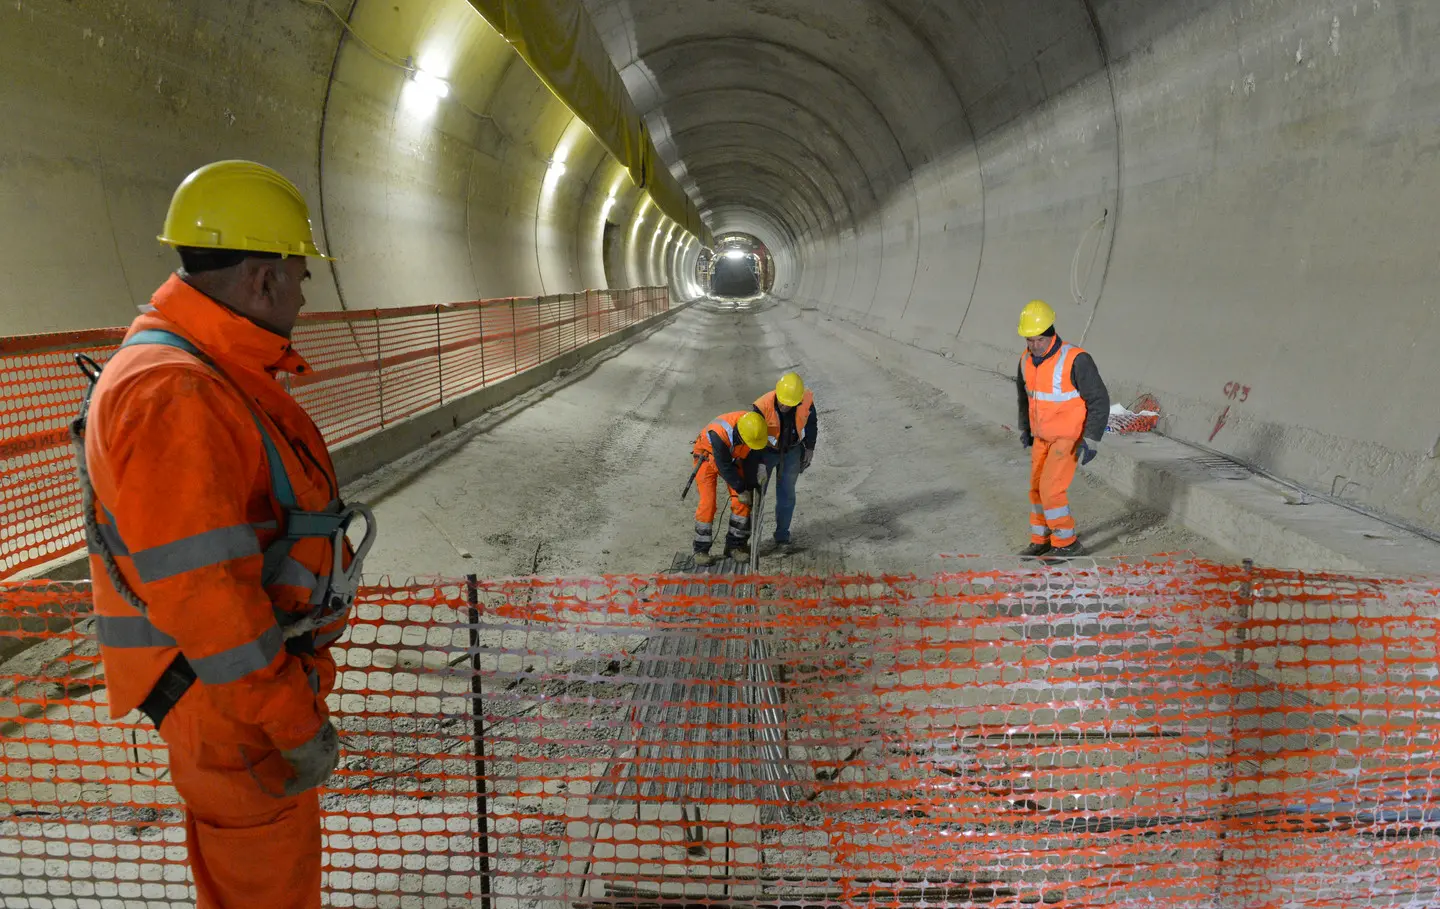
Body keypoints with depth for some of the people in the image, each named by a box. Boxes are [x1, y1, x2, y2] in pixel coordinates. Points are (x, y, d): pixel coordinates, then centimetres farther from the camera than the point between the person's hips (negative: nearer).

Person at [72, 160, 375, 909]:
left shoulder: (213, 374, 6)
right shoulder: (172, 396, -27)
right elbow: (201, 593, -29)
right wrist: (295, 722, -22)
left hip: (260, 658, 10)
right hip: (231, 696, -10)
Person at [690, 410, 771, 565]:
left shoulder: (756, 428, -25)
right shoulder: (719, 434, -41)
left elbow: (752, 460, -11)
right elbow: (724, 466, -31)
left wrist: (750, 487, -8)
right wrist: (741, 490, -22)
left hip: (733, 458, 5)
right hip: (707, 457, -5)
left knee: (741, 502, -4)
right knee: (708, 503, -14)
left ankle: (735, 546, 8)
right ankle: (701, 550, -4)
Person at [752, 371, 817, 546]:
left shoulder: (806, 401, -22)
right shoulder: (764, 406, -33)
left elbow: (811, 425, -1)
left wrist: (809, 449, 5)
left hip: (792, 451, 3)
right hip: (767, 452, -2)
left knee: (787, 494, 8)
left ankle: (782, 534, 21)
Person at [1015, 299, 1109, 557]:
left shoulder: (1075, 359, -27)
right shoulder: (1027, 360, -6)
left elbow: (1099, 401, -21)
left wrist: (1091, 441, -25)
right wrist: (1025, 428, 17)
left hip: (1071, 436, -7)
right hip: (1044, 434, 7)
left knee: (1051, 489, -9)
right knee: (1038, 488, 10)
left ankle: (1067, 543, 9)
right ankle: (1042, 541, 26)